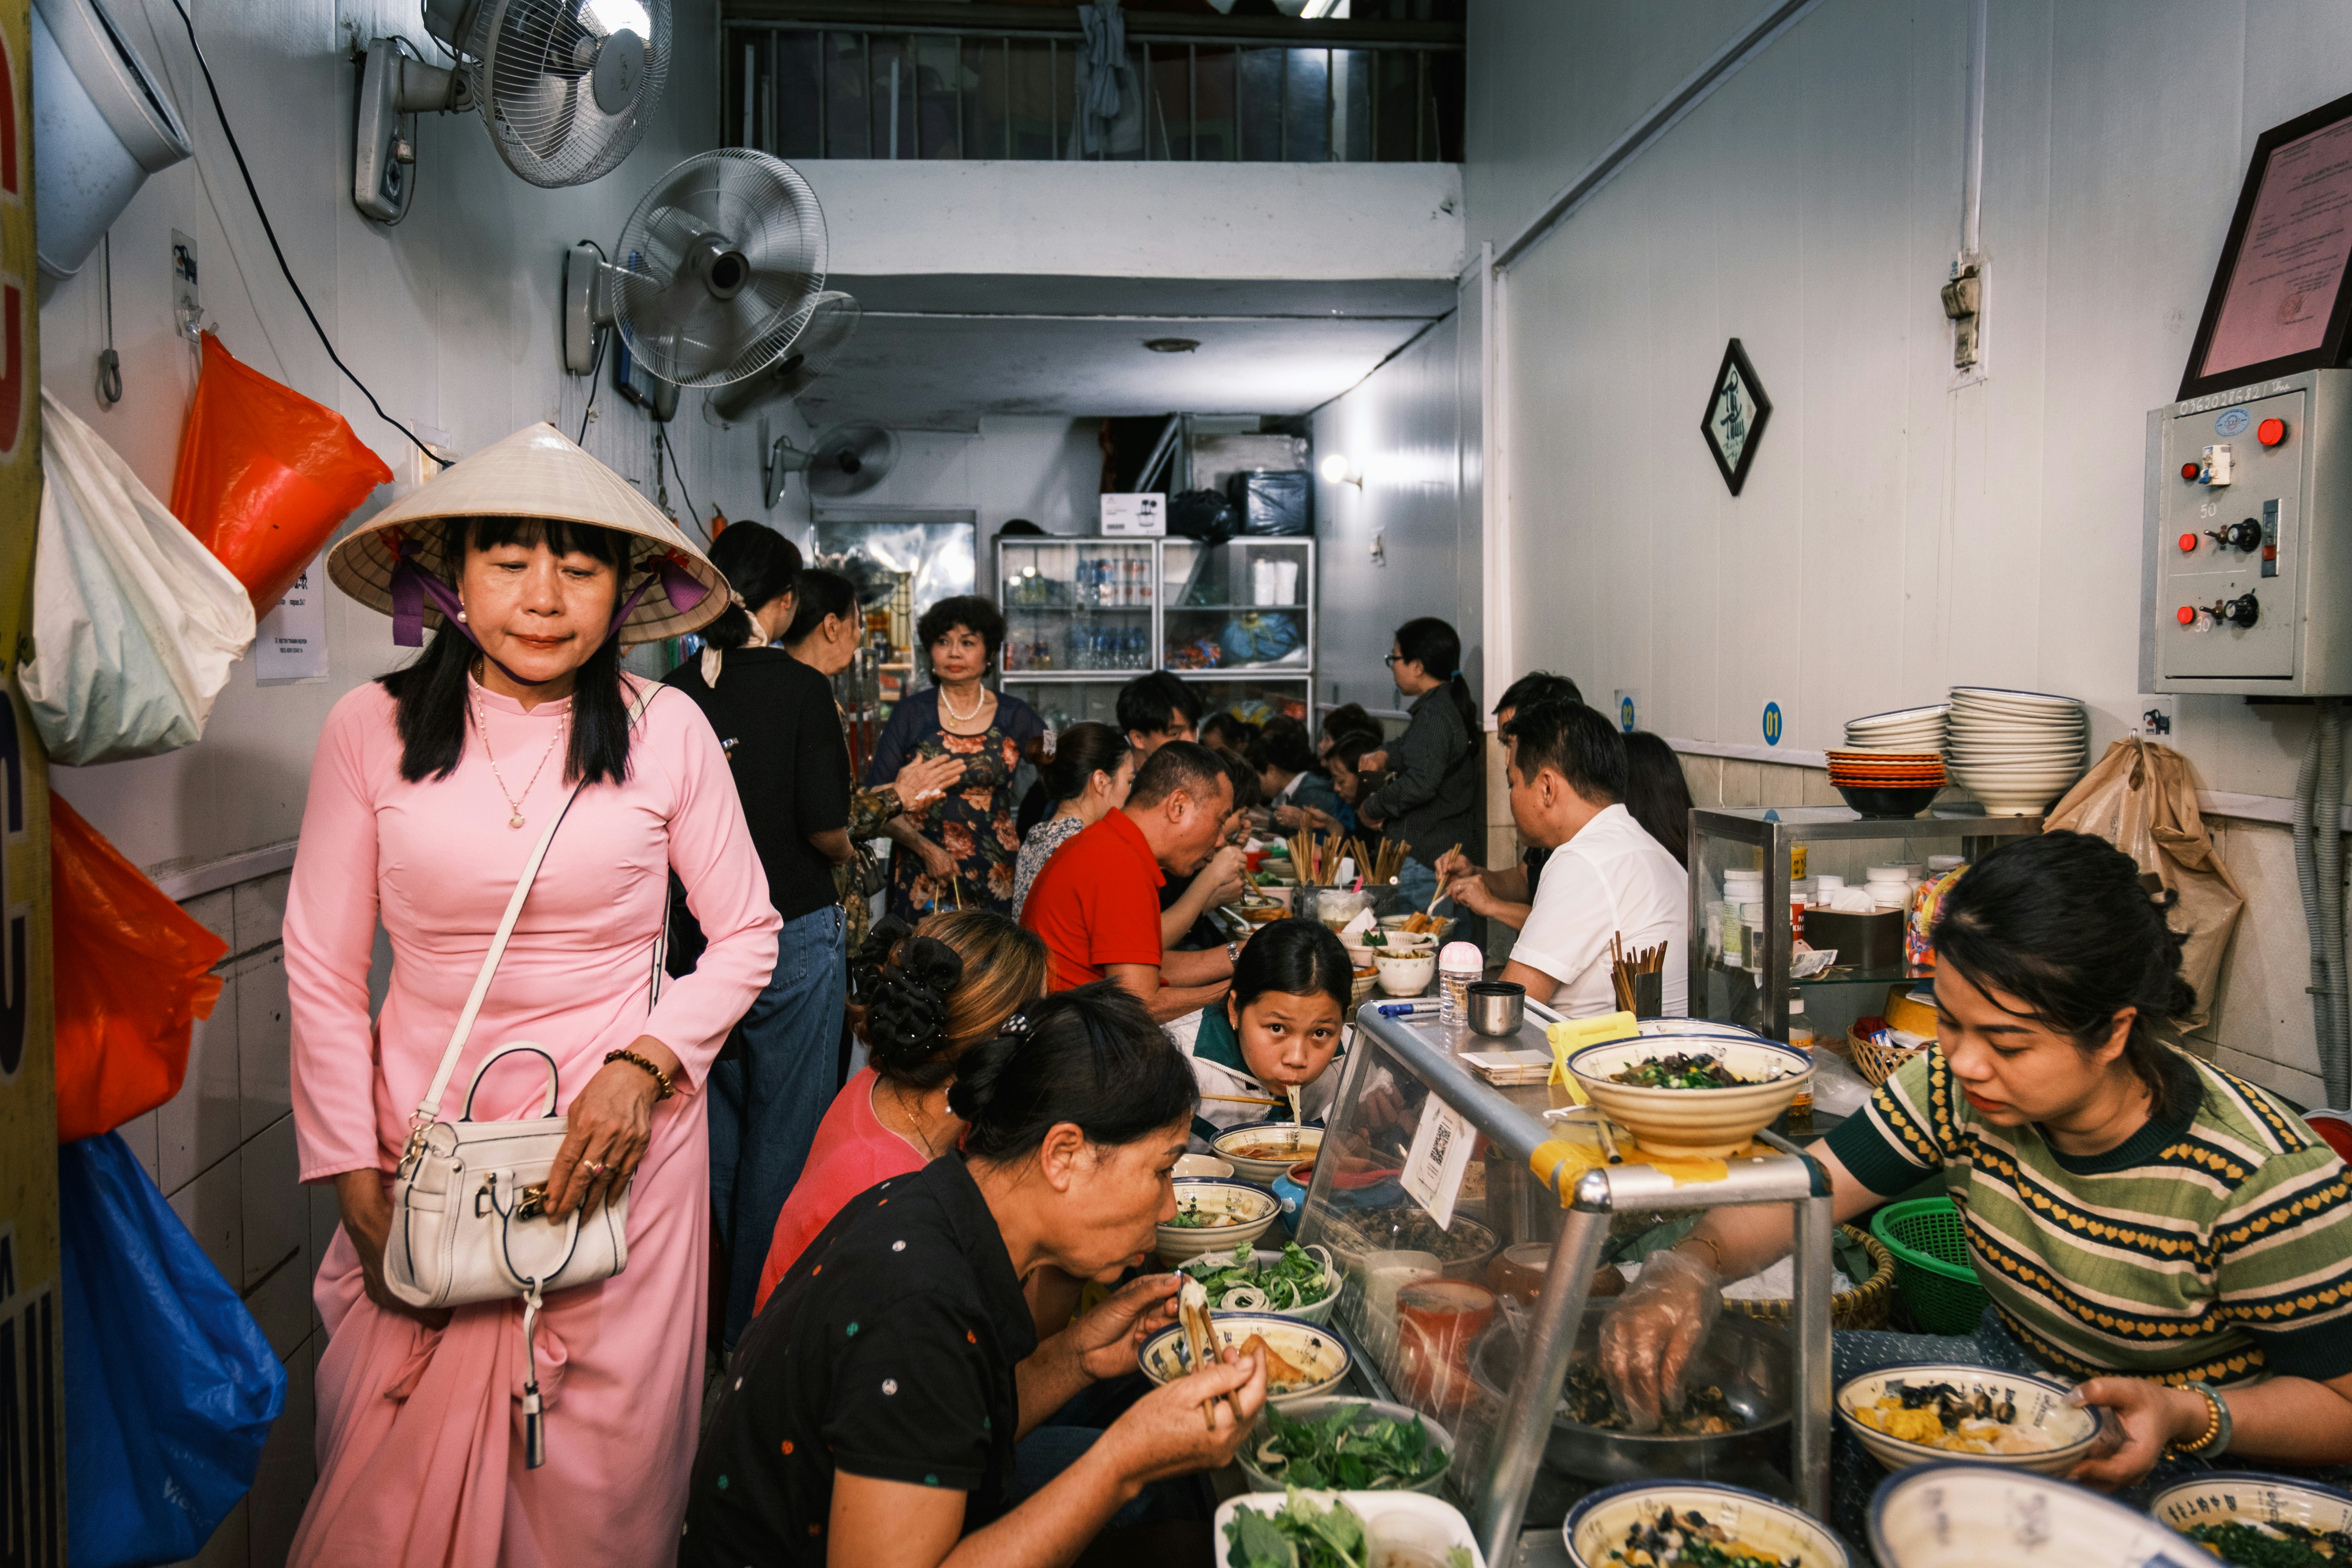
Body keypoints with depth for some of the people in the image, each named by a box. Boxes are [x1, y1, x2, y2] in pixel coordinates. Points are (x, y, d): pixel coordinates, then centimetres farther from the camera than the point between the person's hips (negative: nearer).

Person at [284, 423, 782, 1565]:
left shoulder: (666, 730, -4)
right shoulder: (370, 729, -3)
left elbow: (746, 936, 3)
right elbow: (322, 970, 1)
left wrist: (643, 1066, -11)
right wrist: (355, 1185, -1)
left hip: (623, 1138, 0)